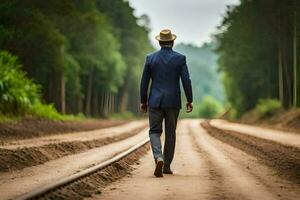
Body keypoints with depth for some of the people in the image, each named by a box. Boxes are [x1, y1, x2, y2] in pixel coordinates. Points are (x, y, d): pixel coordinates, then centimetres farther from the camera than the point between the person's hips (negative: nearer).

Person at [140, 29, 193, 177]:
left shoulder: (150, 58, 0)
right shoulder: (180, 58, -3)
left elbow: (144, 81, 3)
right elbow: (186, 81, -8)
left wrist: (143, 101, 11)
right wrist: (189, 100, 1)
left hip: (155, 101, 0)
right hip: (173, 102, 0)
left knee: (154, 132, 4)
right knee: (170, 134, 11)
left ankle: (159, 158, -22)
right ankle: (167, 166, 15)